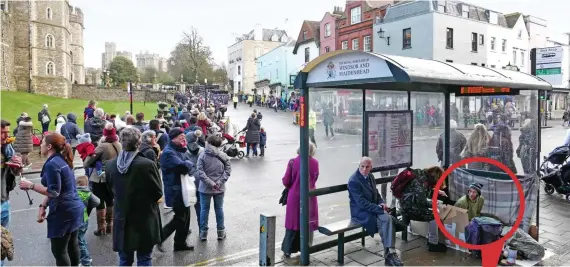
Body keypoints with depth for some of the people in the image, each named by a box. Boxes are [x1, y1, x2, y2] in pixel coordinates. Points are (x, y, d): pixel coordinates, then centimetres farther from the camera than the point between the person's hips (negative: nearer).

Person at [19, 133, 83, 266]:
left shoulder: (52, 164, -17)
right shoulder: (61, 160, 12)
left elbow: (54, 192, -21)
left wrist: (31, 185, -13)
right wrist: (43, 206, 10)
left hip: (63, 212, -10)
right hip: (73, 209, 10)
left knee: (59, 251, 1)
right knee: (72, 245, 19)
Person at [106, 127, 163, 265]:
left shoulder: (110, 165, -6)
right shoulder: (147, 164, -20)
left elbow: (112, 189, 9)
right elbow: (158, 192, -10)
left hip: (122, 221, 4)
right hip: (145, 221, -4)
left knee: (125, 260, 17)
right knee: (144, 259, 9)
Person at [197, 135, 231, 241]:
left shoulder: (202, 155, -12)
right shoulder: (223, 156, -5)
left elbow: (199, 172, -17)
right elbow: (228, 170, -7)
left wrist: (210, 183, -15)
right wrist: (220, 182, -9)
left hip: (205, 188, -2)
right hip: (220, 188, 2)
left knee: (204, 210, 13)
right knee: (219, 209, 15)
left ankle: (203, 232, 21)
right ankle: (221, 232, 24)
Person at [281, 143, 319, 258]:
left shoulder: (293, 162, -13)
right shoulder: (315, 163, -6)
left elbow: (286, 181, -8)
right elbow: (315, 178, 5)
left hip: (295, 197, -1)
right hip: (310, 197, 2)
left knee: (293, 222, 11)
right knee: (308, 223, 14)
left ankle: (288, 249, 18)